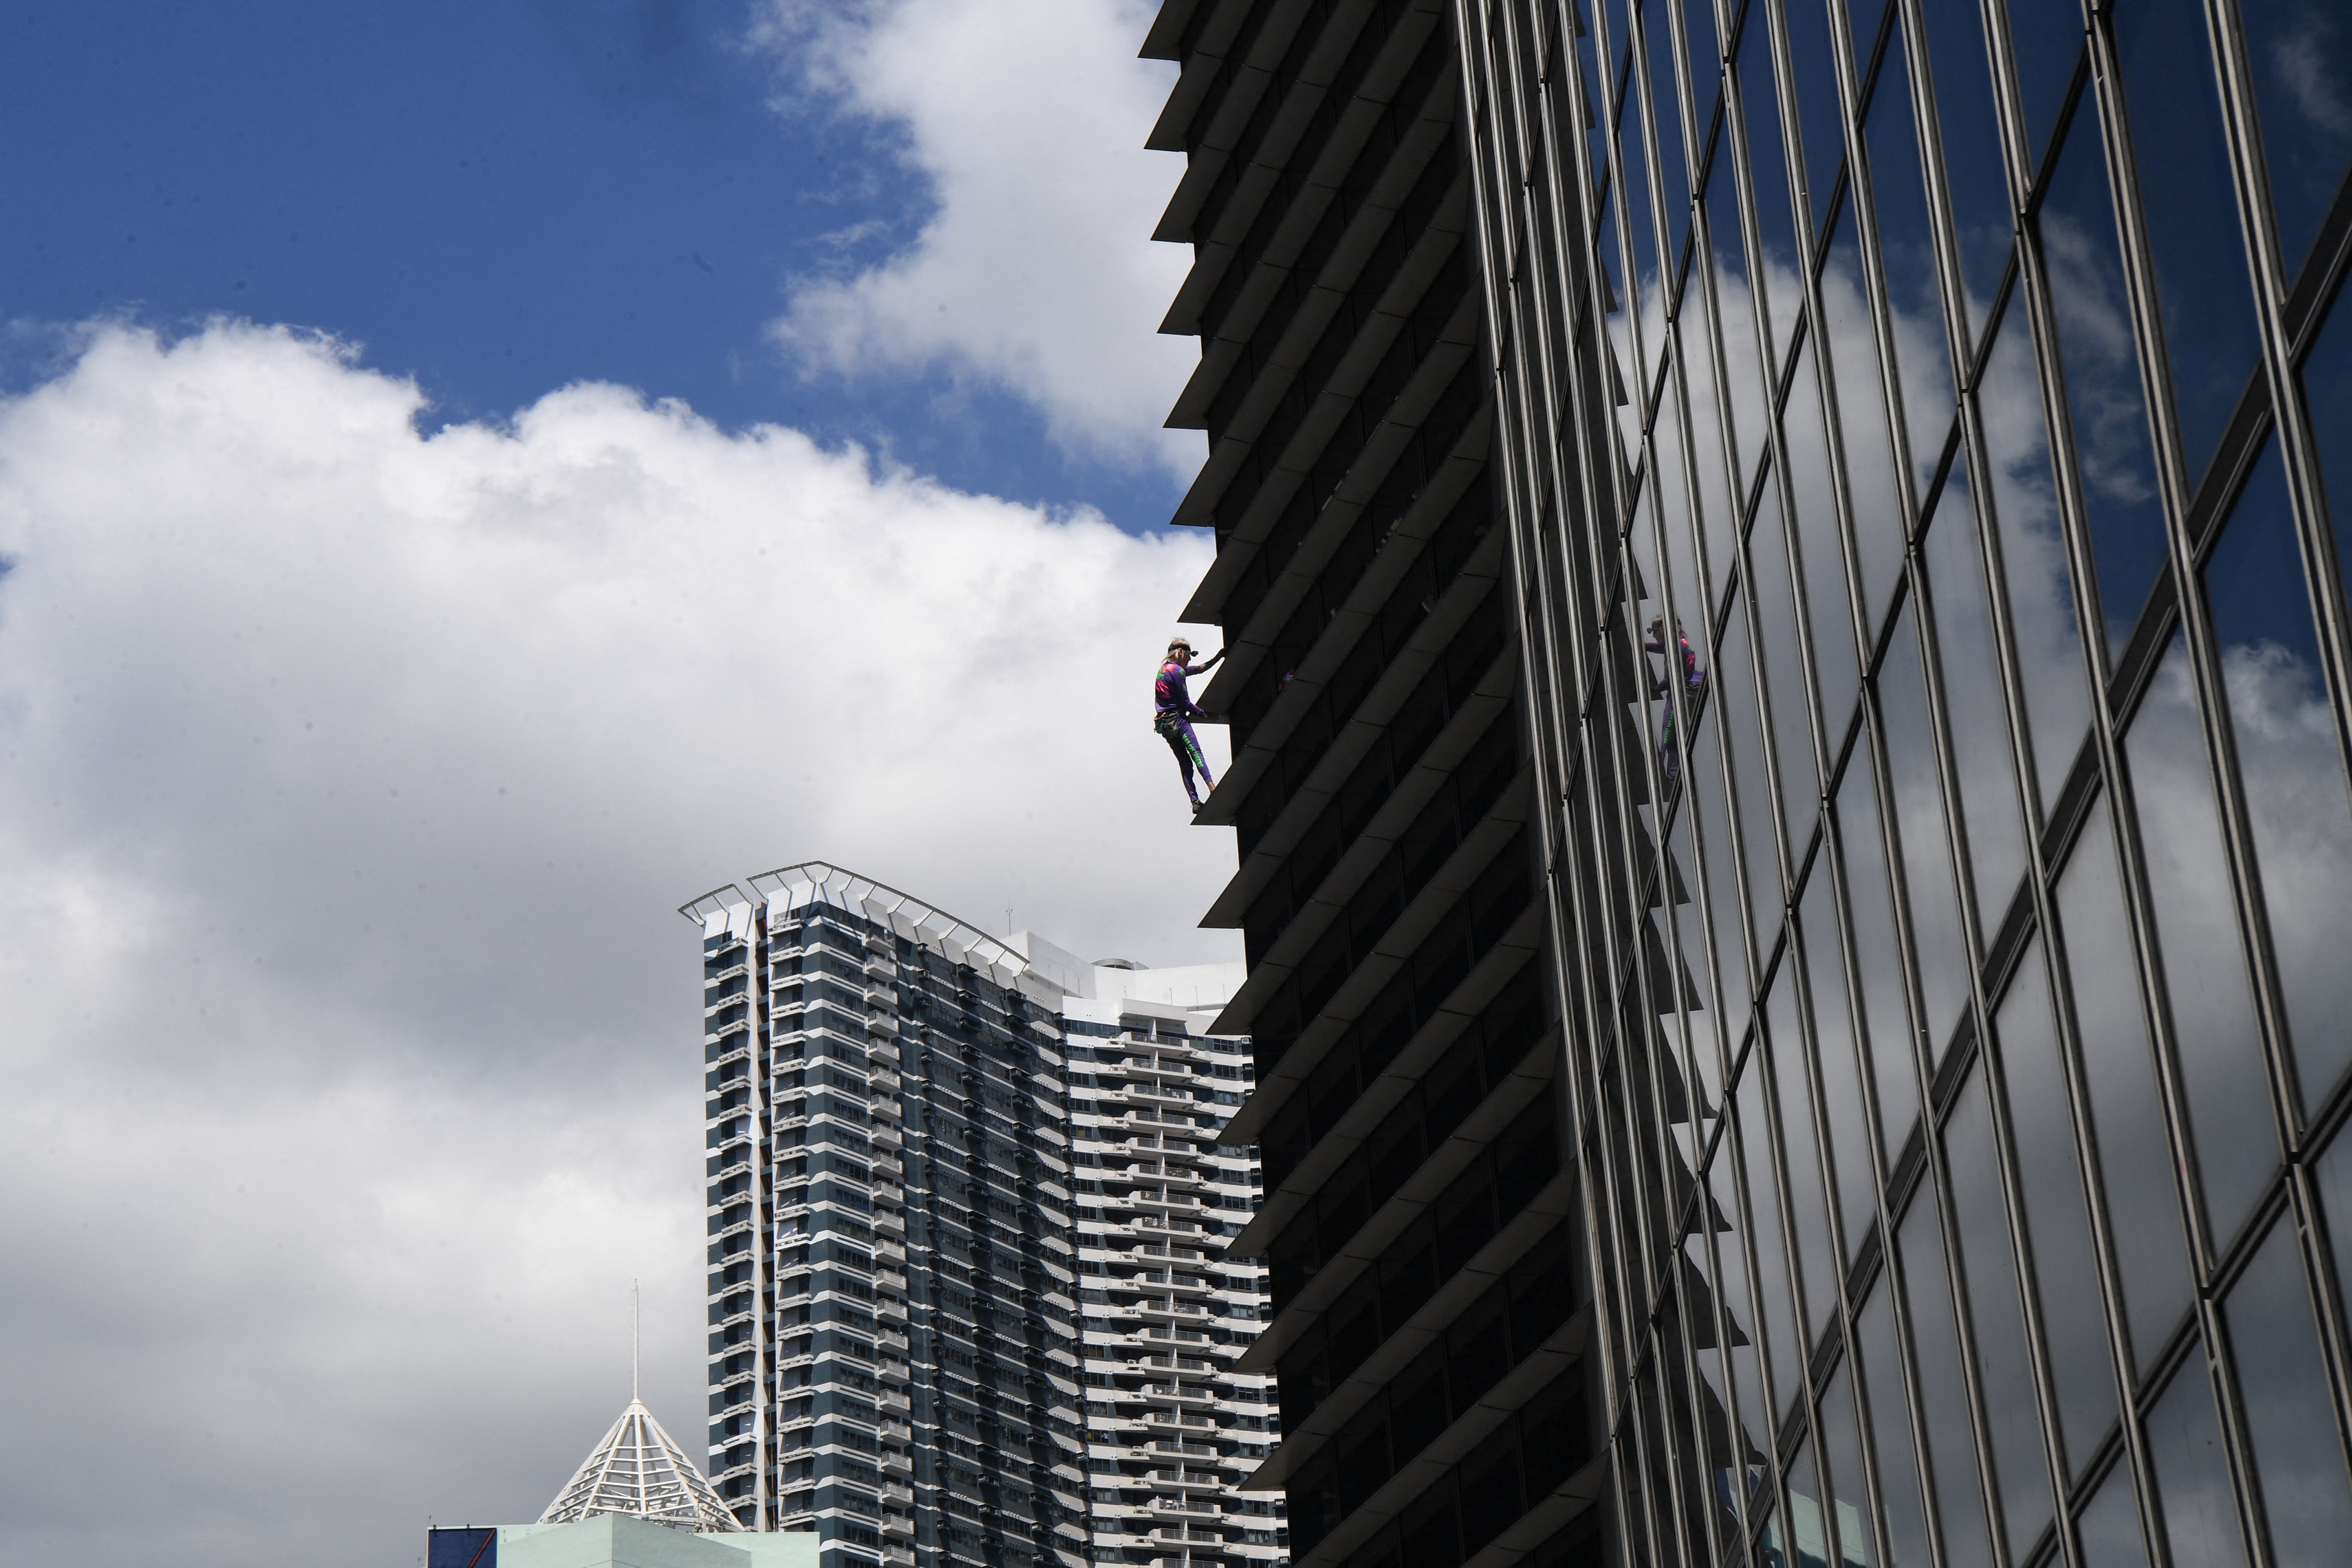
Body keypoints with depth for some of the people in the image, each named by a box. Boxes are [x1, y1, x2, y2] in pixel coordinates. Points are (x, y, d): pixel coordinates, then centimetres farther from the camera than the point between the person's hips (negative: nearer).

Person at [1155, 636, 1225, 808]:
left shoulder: (1166, 668, 20)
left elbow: (1200, 669, 30)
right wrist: (1206, 715, 0)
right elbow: (1186, 703, -10)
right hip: (1177, 720, -9)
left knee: (1184, 762, 4)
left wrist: (1217, 658, 27)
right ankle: (1212, 787, -35)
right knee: (1196, 753, -19)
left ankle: (1195, 801, -5)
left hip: (1163, 722, 9)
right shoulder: (1177, 671, -9)